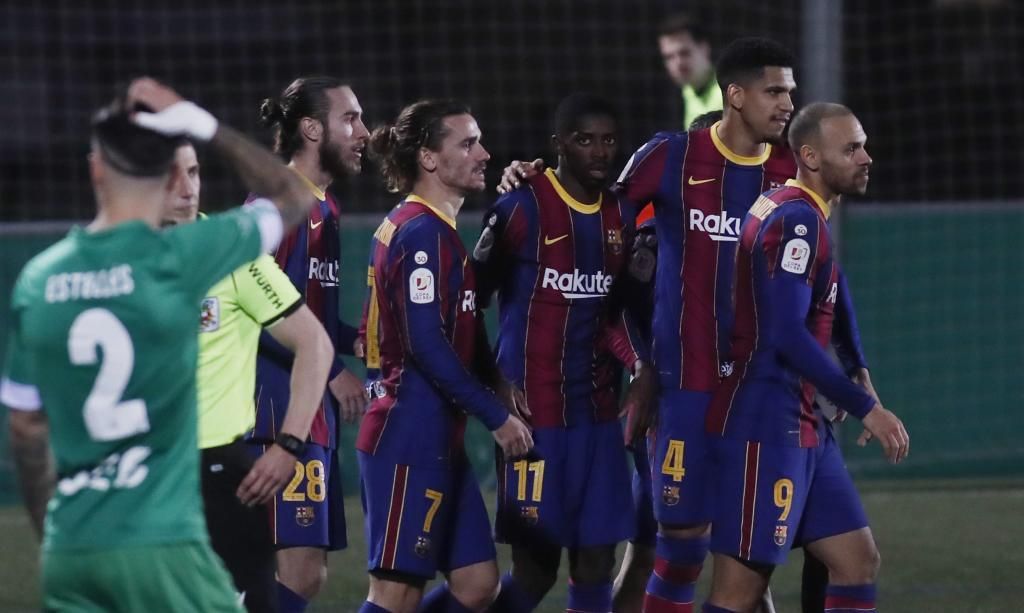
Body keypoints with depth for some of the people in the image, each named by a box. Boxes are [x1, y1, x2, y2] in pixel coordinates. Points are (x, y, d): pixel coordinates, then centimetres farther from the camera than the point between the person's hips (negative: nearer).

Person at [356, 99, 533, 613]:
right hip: (410, 439, -10)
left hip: (440, 439, 10)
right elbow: (427, 345, -20)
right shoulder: (422, 232, -14)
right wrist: (497, 416, -14)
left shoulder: (436, 230, 17)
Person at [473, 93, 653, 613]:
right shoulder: (522, 209, -8)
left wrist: (639, 365, 2)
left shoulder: (620, 218, 10)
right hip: (535, 413, -6)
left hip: (598, 413, 6)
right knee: (536, 564, -6)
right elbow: (470, 300, -4)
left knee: (596, 560, 3)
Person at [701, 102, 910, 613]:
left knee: (858, 561, 8)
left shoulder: (801, 215, 15)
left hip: (800, 423, 10)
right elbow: (787, 336, -23)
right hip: (767, 423, -10)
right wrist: (865, 408, -20)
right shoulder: (798, 220, -15)